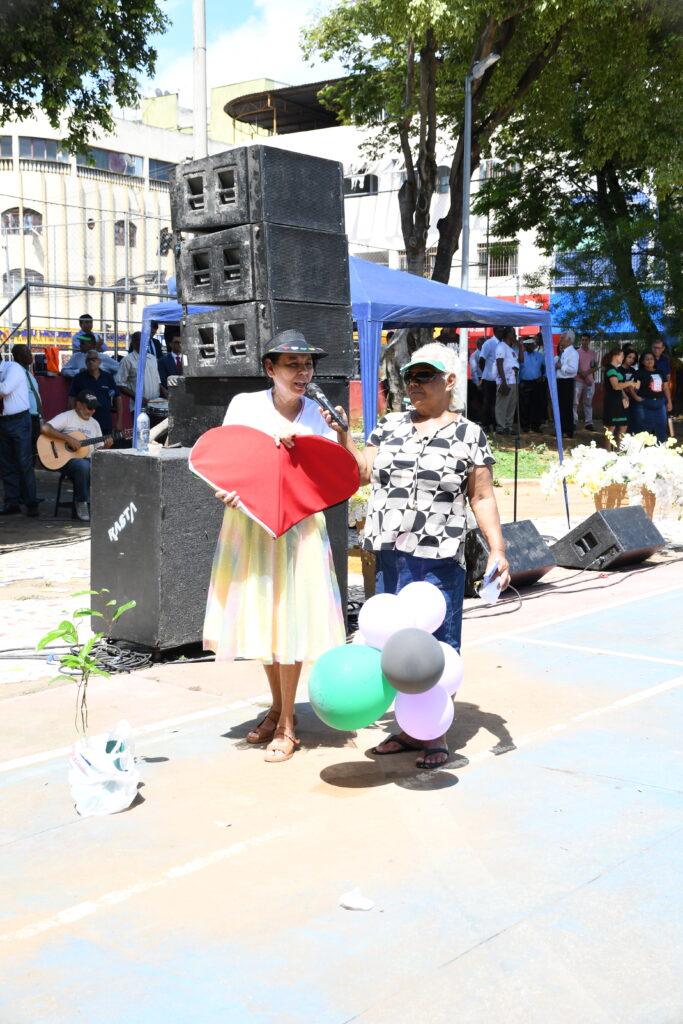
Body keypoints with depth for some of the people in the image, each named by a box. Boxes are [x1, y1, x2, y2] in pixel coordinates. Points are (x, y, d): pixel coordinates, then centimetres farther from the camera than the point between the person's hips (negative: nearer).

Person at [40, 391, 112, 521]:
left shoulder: (94, 423, 17)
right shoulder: (67, 417, -3)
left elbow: (98, 449, 18)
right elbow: (44, 428, -18)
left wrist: (106, 446, -6)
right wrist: (68, 438, -21)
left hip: (88, 459, 5)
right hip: (66, 459, -5)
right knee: (83, 465, -38)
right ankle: (81, 504, -19)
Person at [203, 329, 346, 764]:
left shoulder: (319, 414, 1)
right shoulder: (245, 406, -1)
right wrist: (226, 490, -19)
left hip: (299, 528, -1)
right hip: (249, 524, 1)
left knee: (290, 622, -1)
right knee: (262, 619, 10)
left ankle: (287, 726, 12)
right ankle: (278, 708, 30)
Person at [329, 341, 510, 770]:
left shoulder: (469, 434, 0)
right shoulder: (391, 425, 13)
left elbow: (482, 498, -1)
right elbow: (362, 471, 13)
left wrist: (498, 549, -8)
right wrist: (342, 432, 3)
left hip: (438, 559, -5)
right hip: (389, 555, 5)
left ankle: (437, 737, 15)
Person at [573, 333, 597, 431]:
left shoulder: (593, 353, 9)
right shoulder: (577, 352, -1)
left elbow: (595, 367, 8)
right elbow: (577, 368, -7)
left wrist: (587, 373, -11)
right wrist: (584, 377, -13)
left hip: (590, 381, 3)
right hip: (578, 380, -3)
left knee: (588, 403, 6)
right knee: (575, 402, -4)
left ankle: (588, 422, 8)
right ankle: (574, 422, -2)